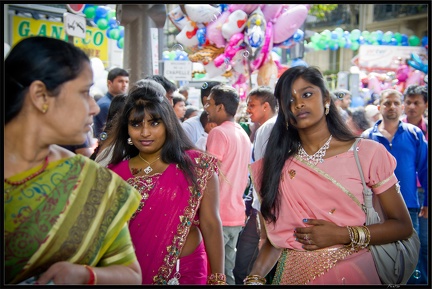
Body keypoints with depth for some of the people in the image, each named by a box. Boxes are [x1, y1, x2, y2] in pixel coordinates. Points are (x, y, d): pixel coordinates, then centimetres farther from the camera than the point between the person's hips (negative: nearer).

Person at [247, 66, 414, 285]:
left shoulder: (368, 153, -8)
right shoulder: (273, 165, 0)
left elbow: (403, 225, -4)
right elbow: (274, 237, 1)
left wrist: (343, 235, -16)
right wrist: (254, 278, -16)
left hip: (352, 272, -1)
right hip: (293, 275, 2)